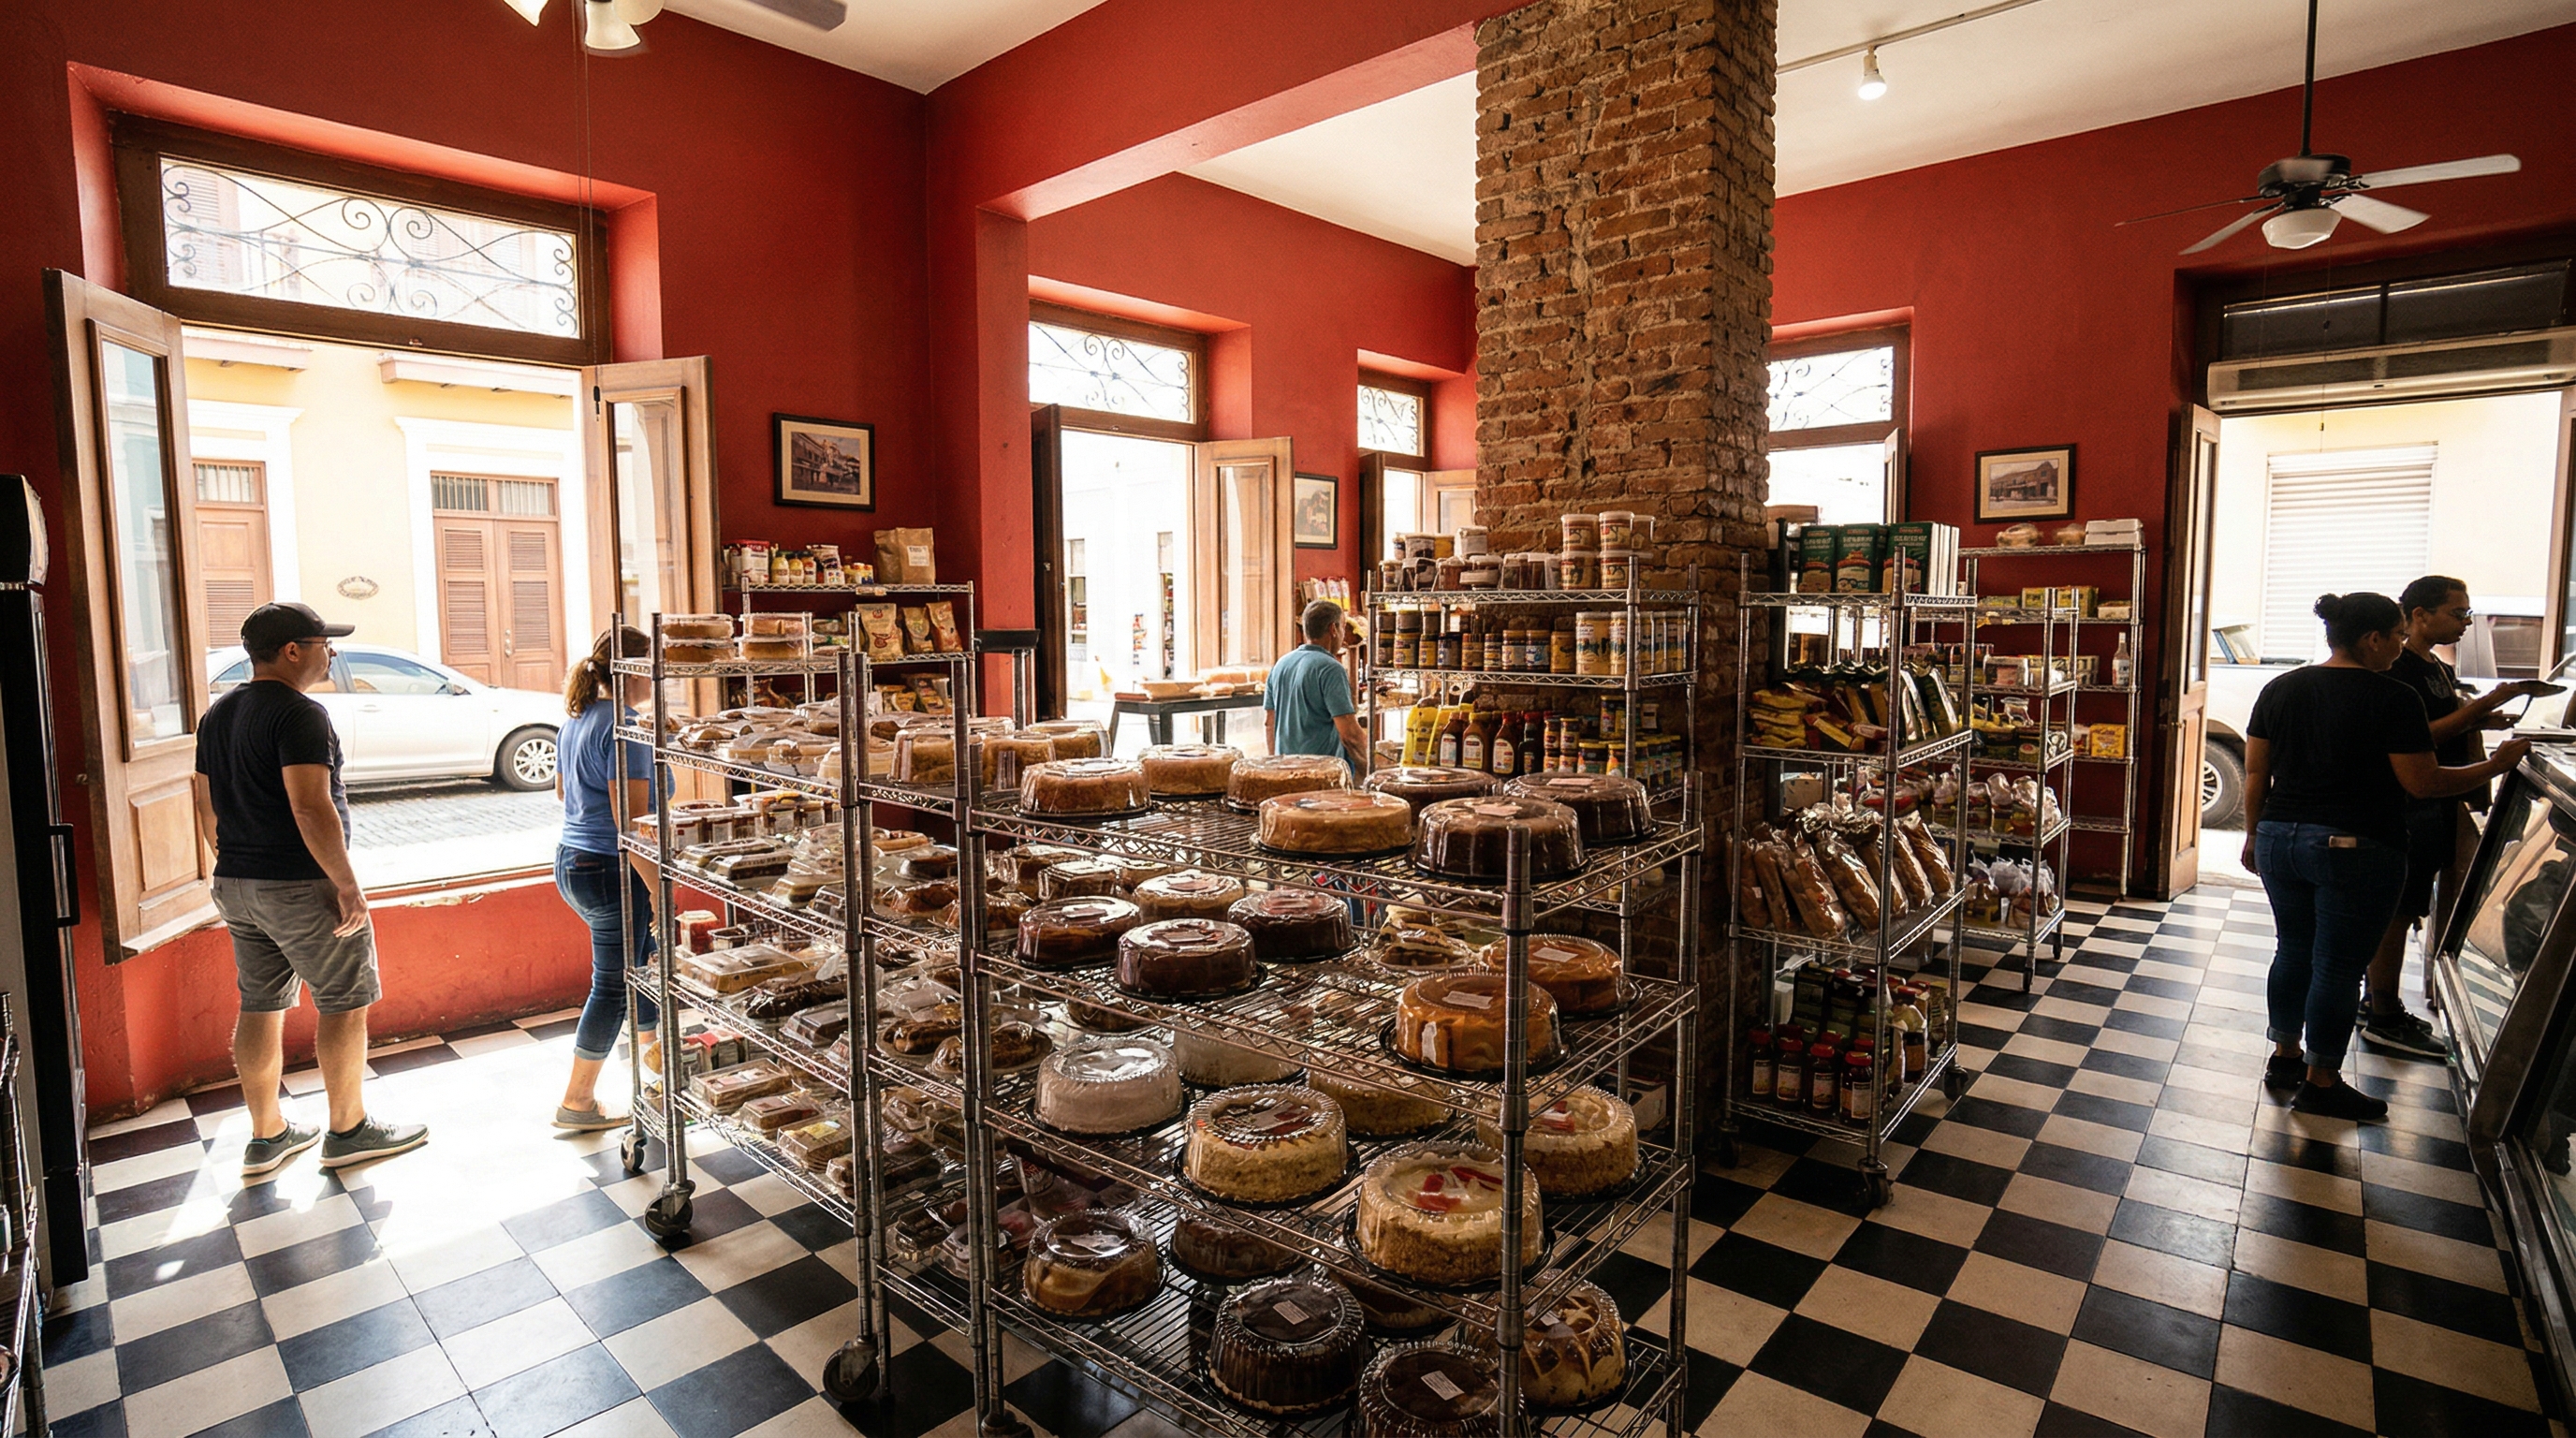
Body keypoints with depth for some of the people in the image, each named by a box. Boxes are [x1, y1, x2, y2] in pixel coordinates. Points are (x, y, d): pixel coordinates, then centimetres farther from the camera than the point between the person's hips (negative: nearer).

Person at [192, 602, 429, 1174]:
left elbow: (208, 809, 17)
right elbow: (311, 810, -25)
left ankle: (267, 1135, 25)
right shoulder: (300, 714, -17)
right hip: (301, 889, -9)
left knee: (260, 1007, 15)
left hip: (235, 886, 9)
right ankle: (348, 1131, 13)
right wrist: (348, 885, -20)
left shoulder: (217, 715, 11)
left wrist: (237, 867, 25)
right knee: (345, 1003, 4)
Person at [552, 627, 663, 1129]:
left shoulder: (576, 721, 9)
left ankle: (650, 1053, 37)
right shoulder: (624, 727, -21)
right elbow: (630, 821, -25)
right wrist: (659, 889, -21)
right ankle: (577, 1103, 16)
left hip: (571, 861, 10)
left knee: (643, 956, 22)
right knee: (612, 984, 4)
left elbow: (562, 790, 25)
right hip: (612, 871, -10)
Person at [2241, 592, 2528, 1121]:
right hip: (2356, 852, -5)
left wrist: (2254, 834, 16)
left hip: (2280, 840, 5)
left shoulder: (2280, 689, 5)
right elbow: (2423, 782, -8)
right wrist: (2496, 765, 5)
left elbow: (2256, 772, 8)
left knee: (2294, 950, 18)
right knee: (2338, 966, 4)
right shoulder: (2392, 699, -10)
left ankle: (2284, 1056, 28)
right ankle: (2321, 1082, 14)